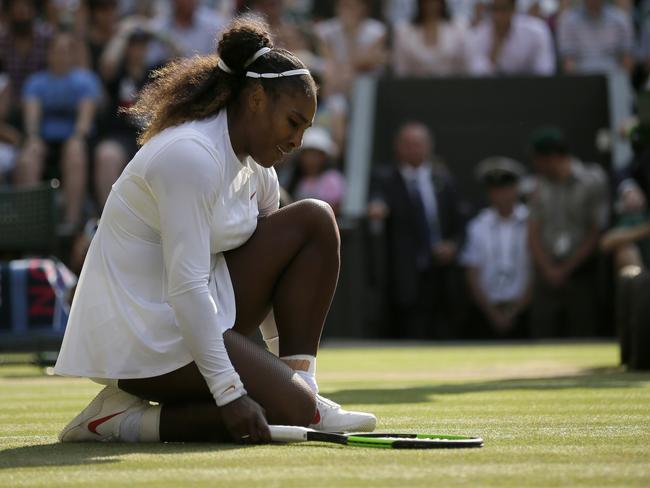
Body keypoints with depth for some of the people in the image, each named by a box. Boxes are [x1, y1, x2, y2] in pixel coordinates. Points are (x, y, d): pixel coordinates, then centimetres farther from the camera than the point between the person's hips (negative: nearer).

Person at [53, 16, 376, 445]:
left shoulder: (255, 167, 9)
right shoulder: (191, 155, -22)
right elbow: (186, 288, -27)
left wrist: (290, 373, 14)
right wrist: (229, 393, -28)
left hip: (195, 315, 10)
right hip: (143, 335, -10)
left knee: (315, 221, 2)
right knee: (292, 412, -20)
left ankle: (301, 390, -1)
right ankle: (125, 418, -9)